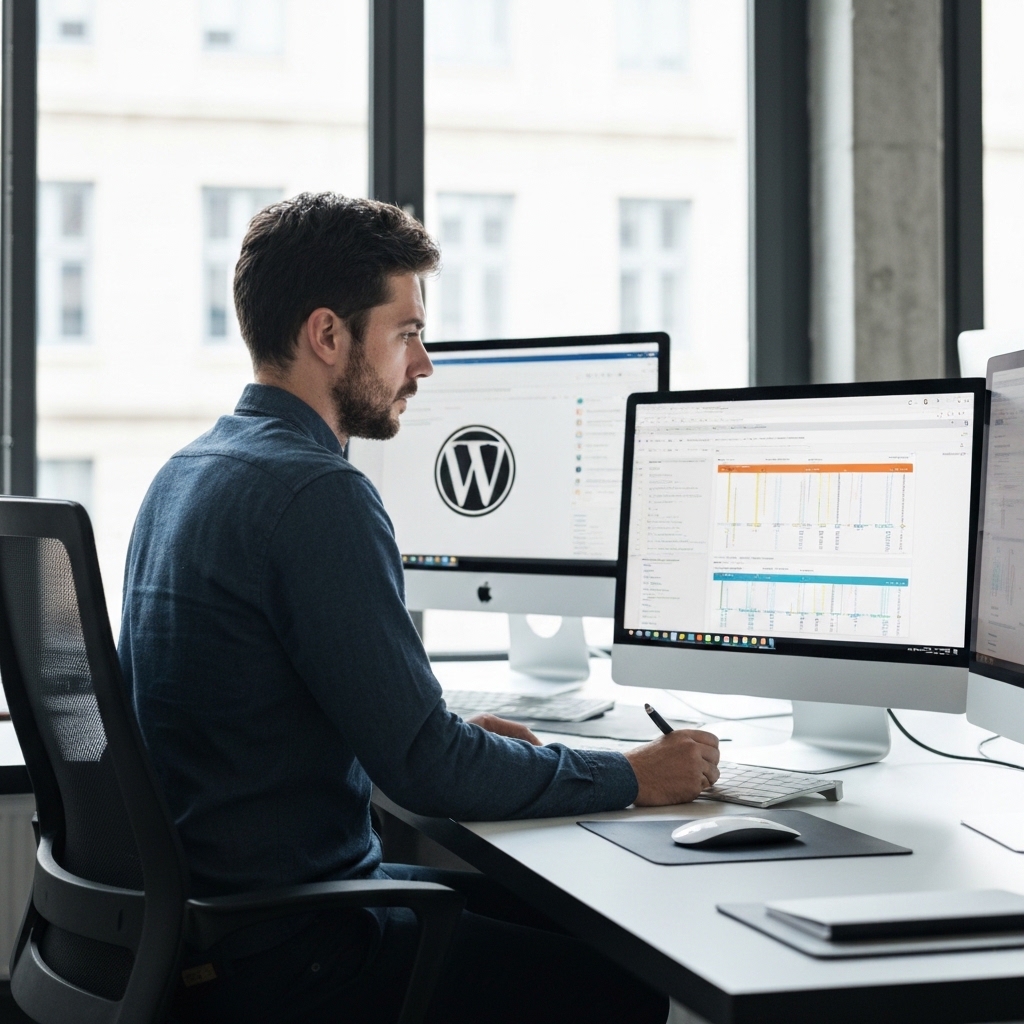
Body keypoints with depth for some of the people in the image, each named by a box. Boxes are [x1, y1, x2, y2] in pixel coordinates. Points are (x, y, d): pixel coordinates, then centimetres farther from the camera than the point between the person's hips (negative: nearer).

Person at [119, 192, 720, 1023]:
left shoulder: (189, 471, 10)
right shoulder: (318, 495, -21)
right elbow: (426, 771, -20)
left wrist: (452, 736, 16)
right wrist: (633, 777, -8)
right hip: (276, 957, -10)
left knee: (544, 909, 17)